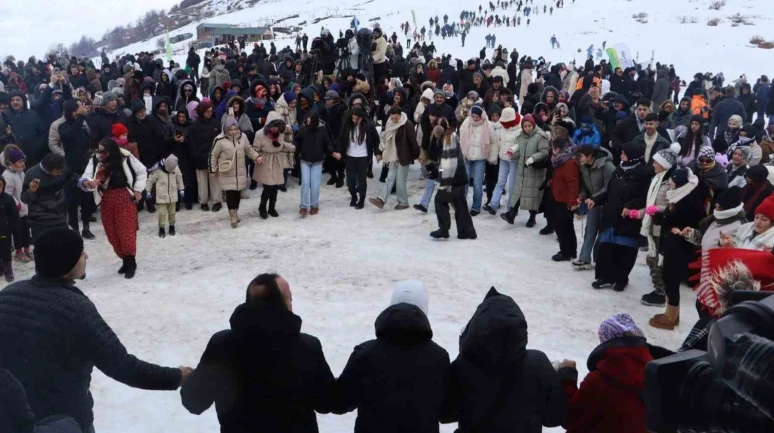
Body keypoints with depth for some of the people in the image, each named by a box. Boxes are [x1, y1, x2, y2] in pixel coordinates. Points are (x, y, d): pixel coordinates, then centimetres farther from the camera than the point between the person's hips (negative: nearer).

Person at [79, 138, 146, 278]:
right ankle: (125, 260, 24)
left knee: (126, 231, -6)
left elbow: (142, 171, 4)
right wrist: (86, 182, -38)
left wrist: (137, 190, 0)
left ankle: (130, 263, 3)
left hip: (125, 199, -4)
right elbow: (85, 178, -14)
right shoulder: (95, 162, -5)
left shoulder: (125, 158, -10)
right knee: (112, 234, 9)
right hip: (106, 201, 4)